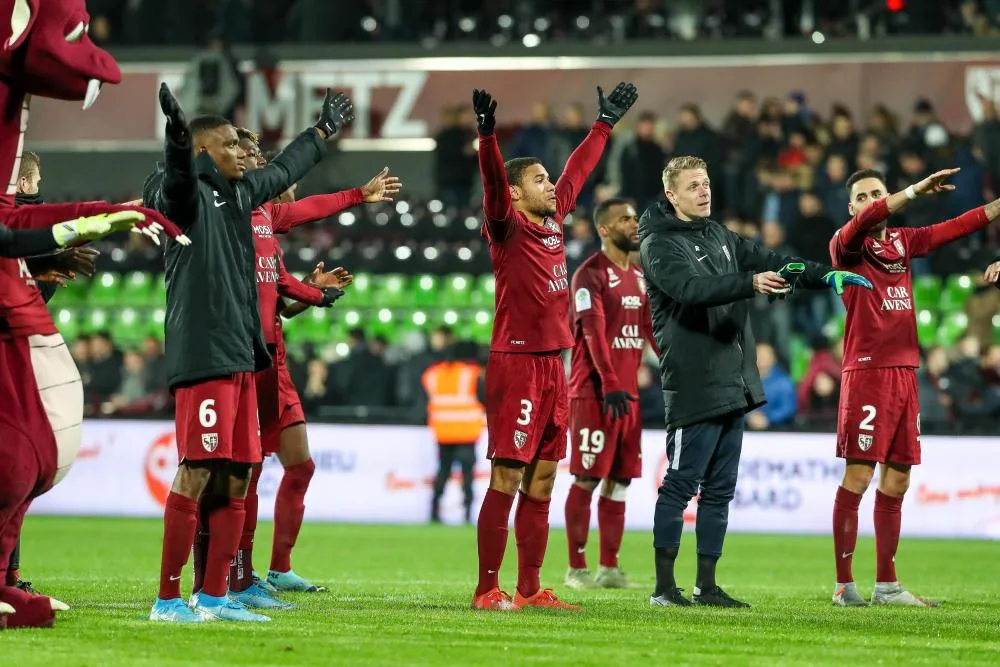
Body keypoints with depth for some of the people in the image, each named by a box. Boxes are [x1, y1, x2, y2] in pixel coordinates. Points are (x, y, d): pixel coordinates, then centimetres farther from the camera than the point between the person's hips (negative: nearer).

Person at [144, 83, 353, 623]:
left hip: (242, 357, 9)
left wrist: (324, 130, 51)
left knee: (236, 478, 8)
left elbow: (284, 170, 37)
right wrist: (178, 142, -53)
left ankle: (214, 596, 13)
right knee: (195, 474, -11)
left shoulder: (240, 193, 18)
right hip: (203, 356, -9)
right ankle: (168, 599, -8)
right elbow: (175, 181, -32)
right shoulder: (190, 194, -7)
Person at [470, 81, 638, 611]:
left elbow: (577, 171, 27)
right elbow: (493, 185, -26)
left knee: (541, 481, 9)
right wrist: (487, 134, -42)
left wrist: (606, 123, 37)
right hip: (516, 363, -8)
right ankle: (487, 590, -6)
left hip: (552, 364, 8)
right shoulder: (509, 227, -7)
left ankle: (530, 589, 13)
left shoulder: (553, 220, 13)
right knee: (507, 479, -8)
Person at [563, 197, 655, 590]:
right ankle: (577, 568, -1)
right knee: (587, 479, -5)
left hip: (627, 392, 8)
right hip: (594, 392, -8)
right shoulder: (590, 274, -9)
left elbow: (651, 329, 17)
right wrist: (610, 384, -27)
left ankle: (609, 567, 11)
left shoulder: (639, 276, 16)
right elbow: (594, 332, -18)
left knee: (619, 482, 7)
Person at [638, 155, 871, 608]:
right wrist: (750, 283, -36)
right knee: (681, 483, -6)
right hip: (693, 385, -8)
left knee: (720, 487, 9)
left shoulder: (718, 237, 19)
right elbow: (690, 287, -24)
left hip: (733, 384, 8)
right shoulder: (659, 244, -7)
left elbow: (767, 262, 15)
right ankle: (664, 586, -1)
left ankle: (706, 585, 14)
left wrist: (825, 276, 1)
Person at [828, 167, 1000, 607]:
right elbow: (863, 222, -22)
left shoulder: (903, 241, 15)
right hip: (866, 372, -6)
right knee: (858, 476, -10)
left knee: (897, 479, 9)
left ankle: (886, 585, 15)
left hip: (904, 372, 6)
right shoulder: (844, 245, -1)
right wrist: (915, 192, -31)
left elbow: (958, 227, 12)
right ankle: (844, 585, -7)